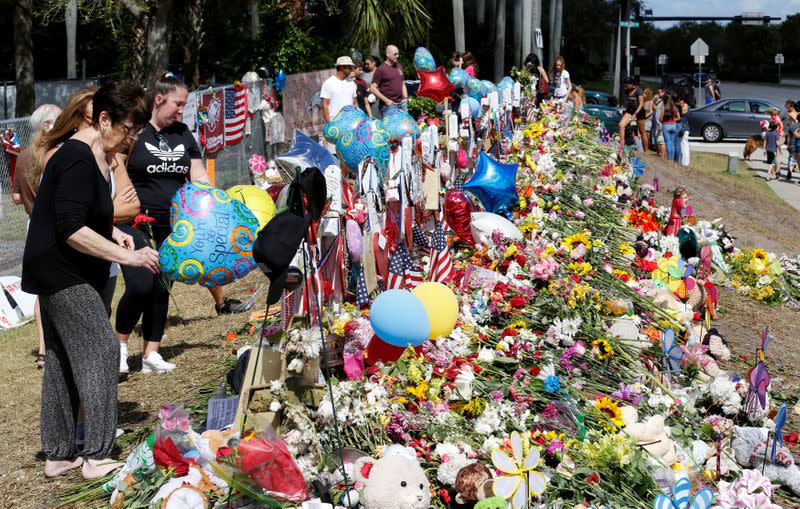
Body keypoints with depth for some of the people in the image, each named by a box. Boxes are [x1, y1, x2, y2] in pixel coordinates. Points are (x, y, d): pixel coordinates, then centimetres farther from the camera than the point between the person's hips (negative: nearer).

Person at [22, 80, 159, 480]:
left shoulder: (98, 155, 11)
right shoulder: (78, 159, -21)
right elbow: (71, 230, -27)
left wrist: (113, 232, 8)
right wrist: (128, 256, -27)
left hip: (64, 274, 10)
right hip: (60, 273, -10)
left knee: (63, 360, 12)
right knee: (100, 351, -10)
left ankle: (58, 455, 19)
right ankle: (96, 457, -6)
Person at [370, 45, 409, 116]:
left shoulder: (399, 67, 16)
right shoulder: (381, 69, -6)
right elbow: (373, 88, -10)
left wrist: (405, 97, 12)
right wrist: (386, 100, -14)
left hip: (401, 103, 6)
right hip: (388, 105, -6)